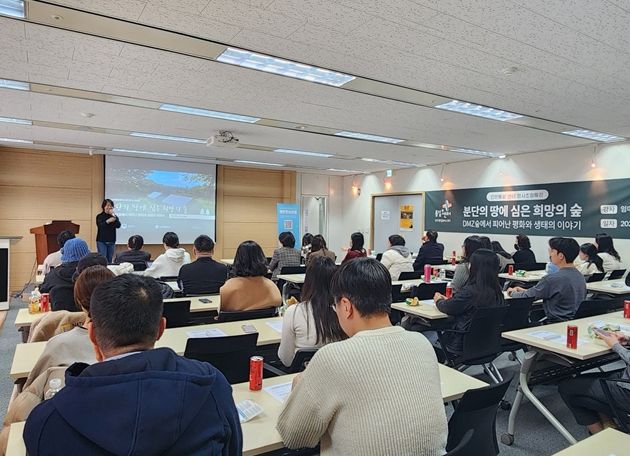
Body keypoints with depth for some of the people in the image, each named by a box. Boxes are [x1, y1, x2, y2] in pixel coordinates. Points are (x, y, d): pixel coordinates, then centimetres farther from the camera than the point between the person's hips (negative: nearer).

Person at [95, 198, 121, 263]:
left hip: (111, 242, 3)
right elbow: (100, 226, -16)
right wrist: (107, 221, -34)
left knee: (110, 260, 5)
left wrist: (113, 215, -15)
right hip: (101, 242, -3)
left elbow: (118, 226, -8)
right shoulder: (99, 216, 1)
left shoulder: (114, 216, 8)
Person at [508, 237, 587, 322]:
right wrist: (525, 291, 19)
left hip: (557, 324, -8)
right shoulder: (581, 276, 6)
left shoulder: (552, 279, -21)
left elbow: (527, 297, -11)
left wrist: (513, 292, 10)